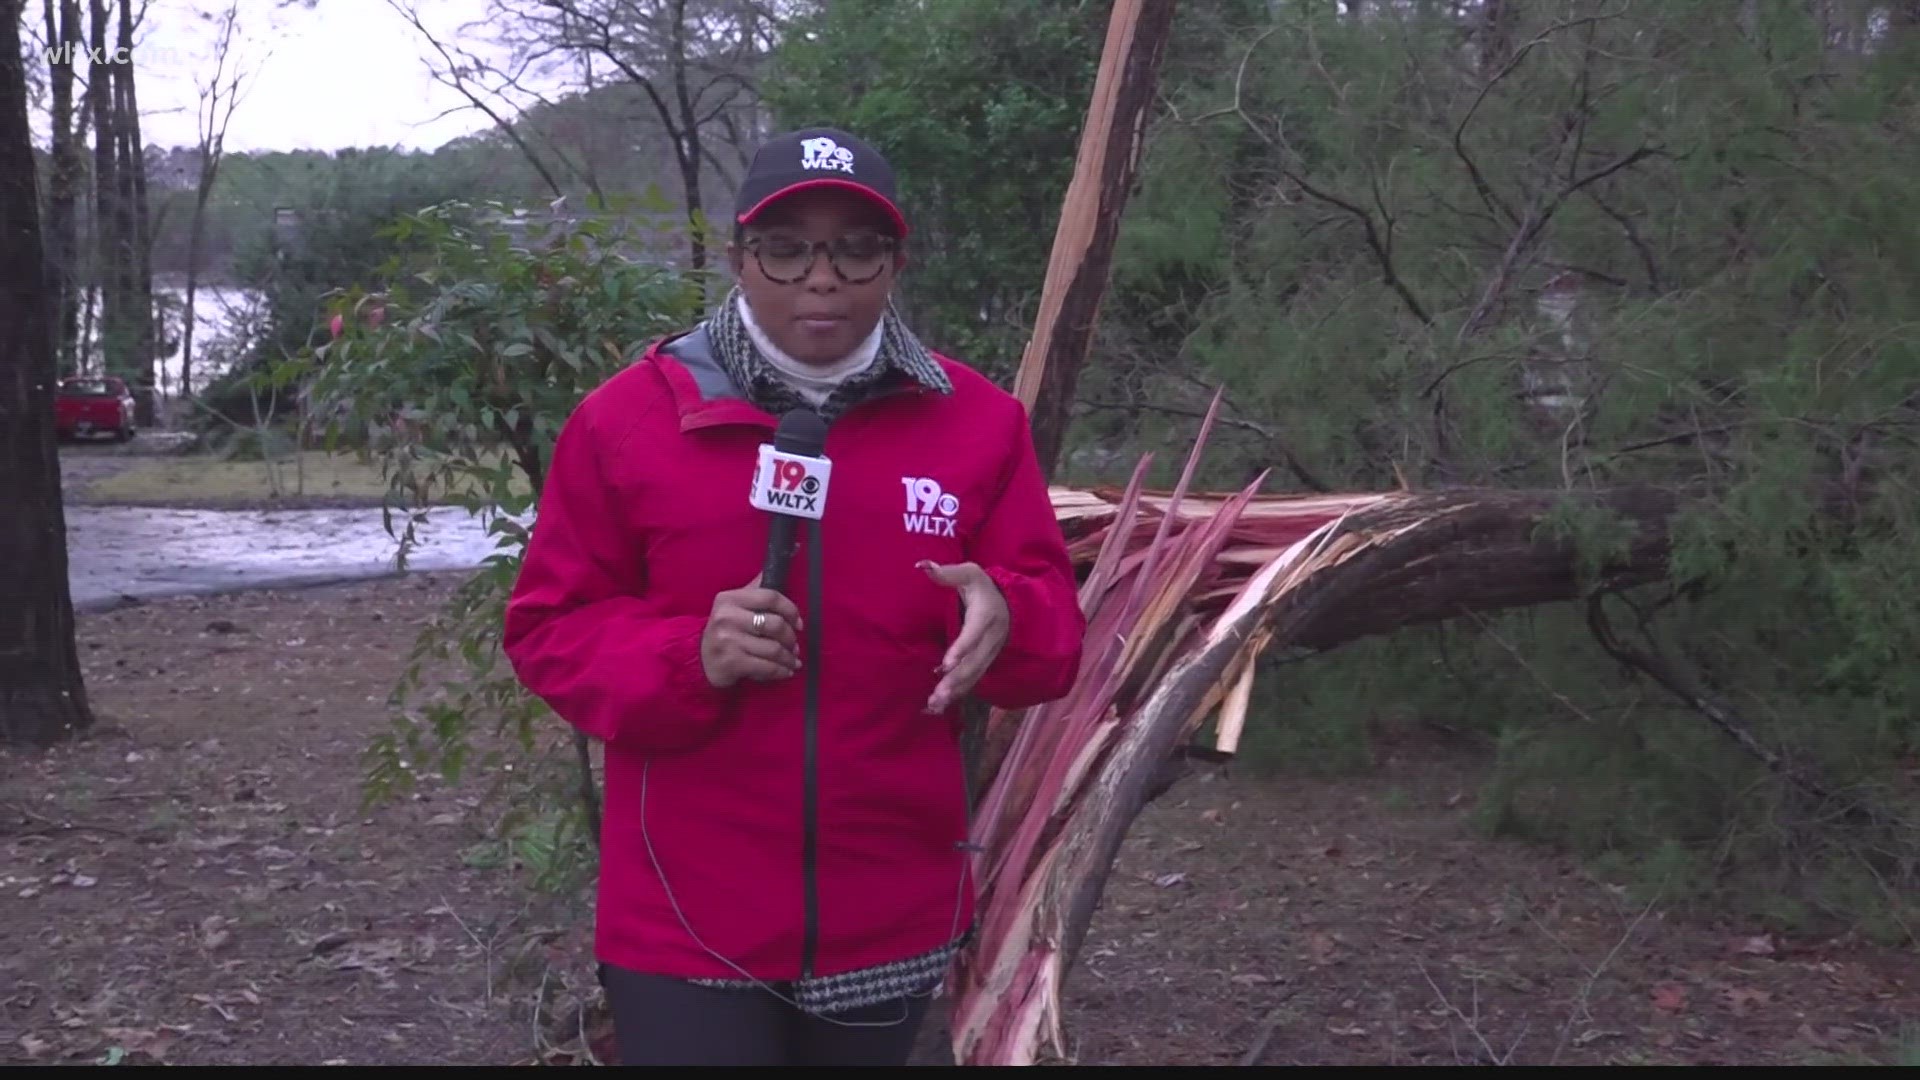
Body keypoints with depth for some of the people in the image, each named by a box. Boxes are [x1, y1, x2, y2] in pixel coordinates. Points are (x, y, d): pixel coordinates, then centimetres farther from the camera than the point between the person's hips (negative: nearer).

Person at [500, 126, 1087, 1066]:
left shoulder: (976, 421, -1)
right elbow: (547, 631, -2)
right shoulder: (626, 417, -7)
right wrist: (690, 658, -22)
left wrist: (1006, 621, -23)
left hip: (894, 916, 3)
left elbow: (1055, 639, 2)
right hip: (689, 921, -3)